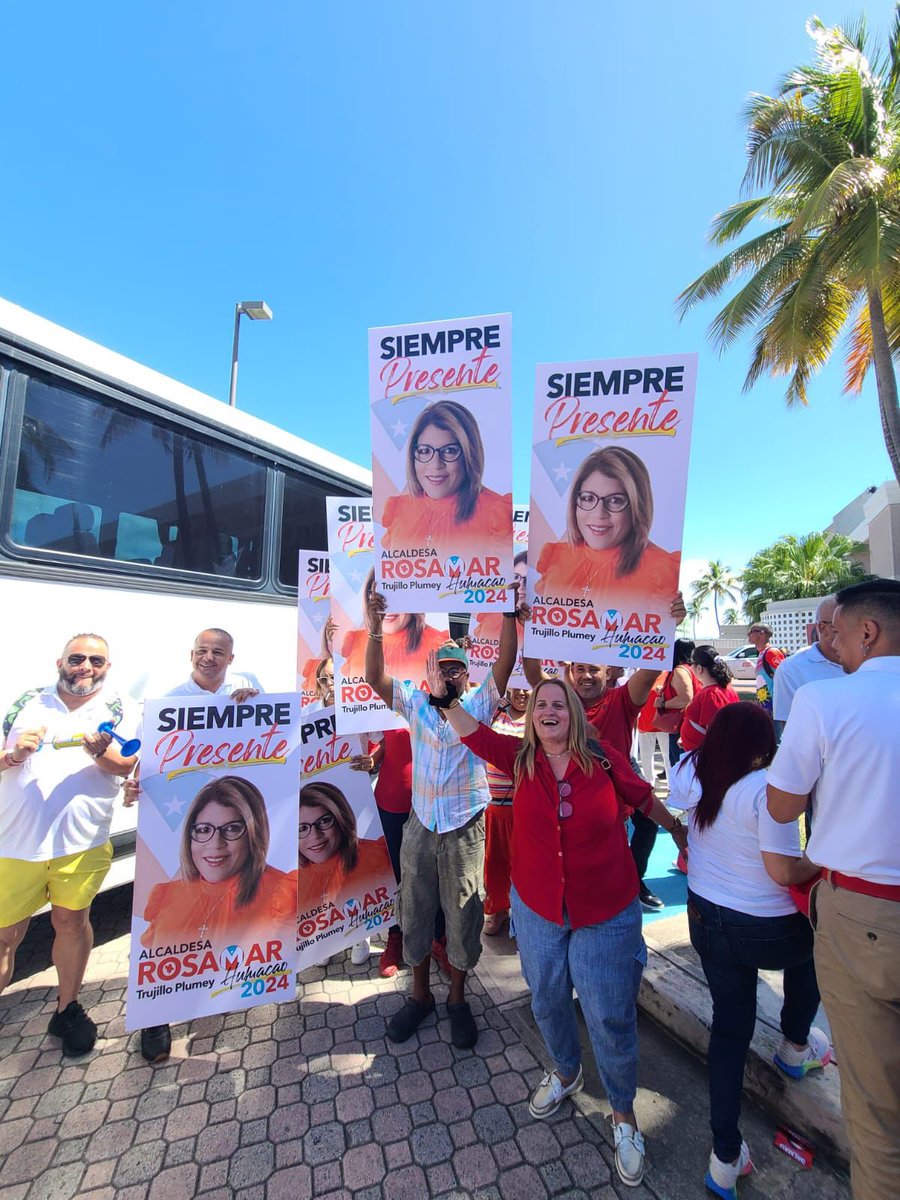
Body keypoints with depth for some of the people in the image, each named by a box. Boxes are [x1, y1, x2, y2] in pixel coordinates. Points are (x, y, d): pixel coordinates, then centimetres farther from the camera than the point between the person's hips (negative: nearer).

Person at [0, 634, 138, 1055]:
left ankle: (68, 1009, 29)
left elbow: (126, 766, -6)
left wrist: (101, 753, -26)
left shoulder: (120, 710, 1)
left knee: (71, 920, 9)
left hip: (81, 840, -1)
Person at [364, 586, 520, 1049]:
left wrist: (509, 613, -28)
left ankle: (457, 998, 37)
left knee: (463, 916, 11)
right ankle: (419, 994, 40)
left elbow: (505, 662, -19)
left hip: (465, 828, -2)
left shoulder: (479, 705, -6)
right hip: (420, 825, 2)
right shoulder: (415, 704, -1)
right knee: (415, 912, 16)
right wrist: (375, 629, -25)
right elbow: (375, 678, -12)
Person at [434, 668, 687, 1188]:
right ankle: (567, 1071, 56)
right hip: (537, 910, 3)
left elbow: (644, 799, 1)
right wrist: (446, 697, -33)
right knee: (547, 1000, 24)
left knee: (611, 1017, 10)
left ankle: (624, 1112, 41)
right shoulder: (521, 758, -10)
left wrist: (678, 828, 17)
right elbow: (475, 733, -19)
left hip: (607, 914, -2)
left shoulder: (604, 758, -15)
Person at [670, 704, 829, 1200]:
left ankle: (726, 1157, 29)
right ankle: (795, 1048, 49)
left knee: (729, 1024, 21)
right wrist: (821, 864, -4)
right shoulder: (766, 787, -26)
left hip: (706, 919, 4)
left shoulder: (689, 772, -8)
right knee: (813, 945, 33)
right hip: (770, 932, -4)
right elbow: (784, 871, -23)